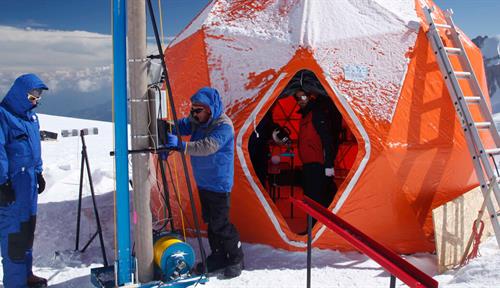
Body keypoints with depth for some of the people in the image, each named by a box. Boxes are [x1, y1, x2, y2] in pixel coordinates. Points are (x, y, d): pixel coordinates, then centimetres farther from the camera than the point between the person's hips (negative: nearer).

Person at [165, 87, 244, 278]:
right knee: (210, 221, 17)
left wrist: (182, 145, -43)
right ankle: (218, 256, 31)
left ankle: (236, 258, 13)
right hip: (203, 182, 8)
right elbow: (181, 125, 2)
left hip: (219, 184, -8)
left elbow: (208, 146, -34)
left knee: (220, 224, -3)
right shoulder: (197, 120, 4)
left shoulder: (224, 126, -21)